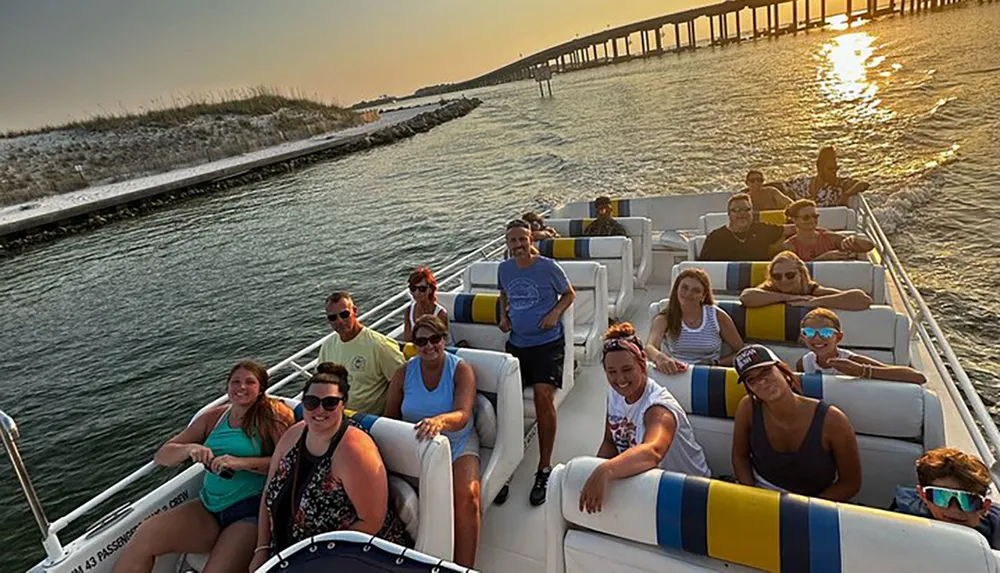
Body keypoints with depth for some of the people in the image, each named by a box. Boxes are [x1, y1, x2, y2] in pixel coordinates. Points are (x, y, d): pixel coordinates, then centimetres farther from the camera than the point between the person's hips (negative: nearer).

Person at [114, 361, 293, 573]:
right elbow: (161, 456, 12)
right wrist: (189, 449, -10)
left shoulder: (272, 416, -4)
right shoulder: (212, 418, 12)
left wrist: (241, 462, -23)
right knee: (144, 536, -12)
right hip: (210, 507, 6)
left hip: (252, 511, -5)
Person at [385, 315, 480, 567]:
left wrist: (440, 420, -44)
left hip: (457, 443, -2)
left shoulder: (461, 370, -6)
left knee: (467, 496, -29)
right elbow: (390, 417, 6)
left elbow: (462, 416, -21)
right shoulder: (404, 373, 3)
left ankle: (464, 567, -15)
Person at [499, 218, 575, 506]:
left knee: (544, 396, -21)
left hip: (547, 343, -4)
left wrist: (555, 313, -12)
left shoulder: (548, 267, -8)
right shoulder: (504, 269, 5)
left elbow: (569, 294, 5)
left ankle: (544, 468, -7)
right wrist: (504, 315, 6)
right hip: (516, 344, 4)